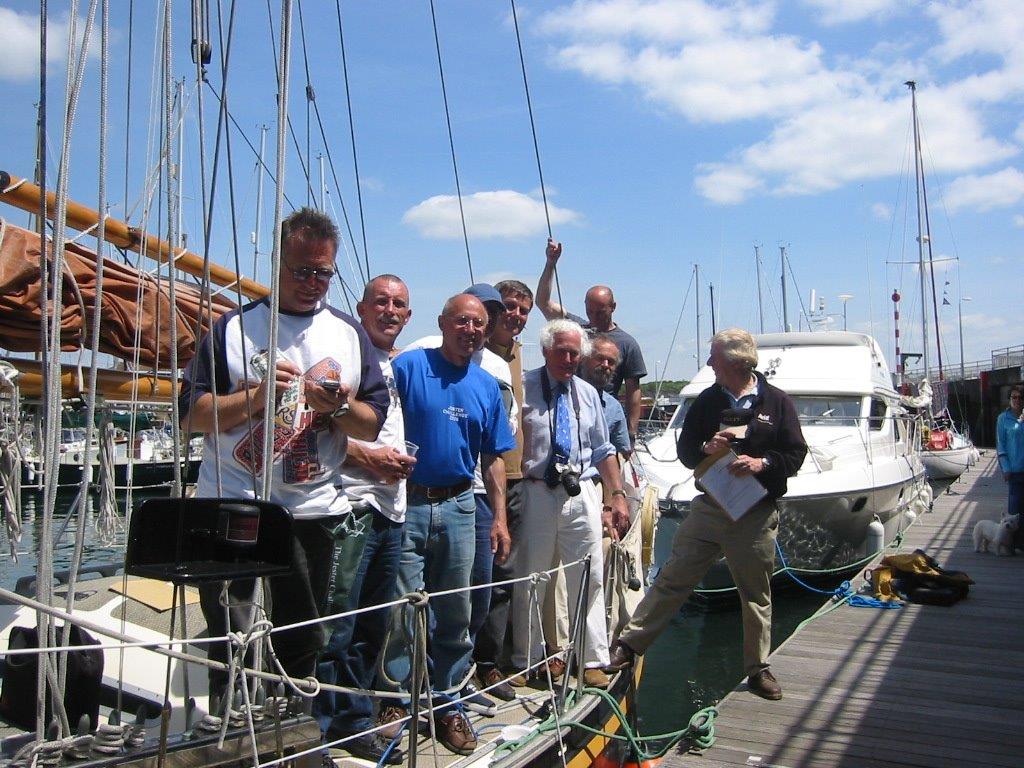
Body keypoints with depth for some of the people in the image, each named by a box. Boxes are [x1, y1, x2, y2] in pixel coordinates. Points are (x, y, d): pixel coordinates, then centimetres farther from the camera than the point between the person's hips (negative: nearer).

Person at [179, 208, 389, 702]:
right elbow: (192, 414, -1)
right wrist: (257, 395, -15)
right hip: (232, 507, -2)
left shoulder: (349, 334, 11)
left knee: (302, 644, 10)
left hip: (315, 511, 2)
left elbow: (373, 424, 7)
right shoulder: (234, 327, 6)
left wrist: (338, 406, -13)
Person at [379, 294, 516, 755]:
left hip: (459, 507, 4)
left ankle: (448, 705, 26)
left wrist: (499, 518, 8)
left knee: (456, 614, 11)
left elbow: (493, 458, 13)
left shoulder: (487, 386, 10)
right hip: (407, 503, -4)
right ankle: (396, 701, 20)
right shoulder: (407, 367, -4)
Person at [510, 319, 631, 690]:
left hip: (581, 494, 4)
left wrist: (618, 496, 11)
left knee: (589, 579, 7)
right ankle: (526, 662, 24)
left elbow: (603, 451, 16)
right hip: (536, 493, -3)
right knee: (530, 582, 8)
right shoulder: (524, 388, -4)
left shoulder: (588, 394, 12)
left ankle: (593, 662, 19)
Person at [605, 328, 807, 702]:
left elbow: (796, 454, -2)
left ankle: (759, 670, 26)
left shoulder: (777, 402, -1)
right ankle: (628, 644, 8)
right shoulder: (707, 401, 6)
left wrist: (762, 463, -19)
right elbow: (684, 450, 8)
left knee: (756, 594, 11)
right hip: (708, 507, 2)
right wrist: (705, 448, -13)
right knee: (671, 579, 1)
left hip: (757, 514, -1)